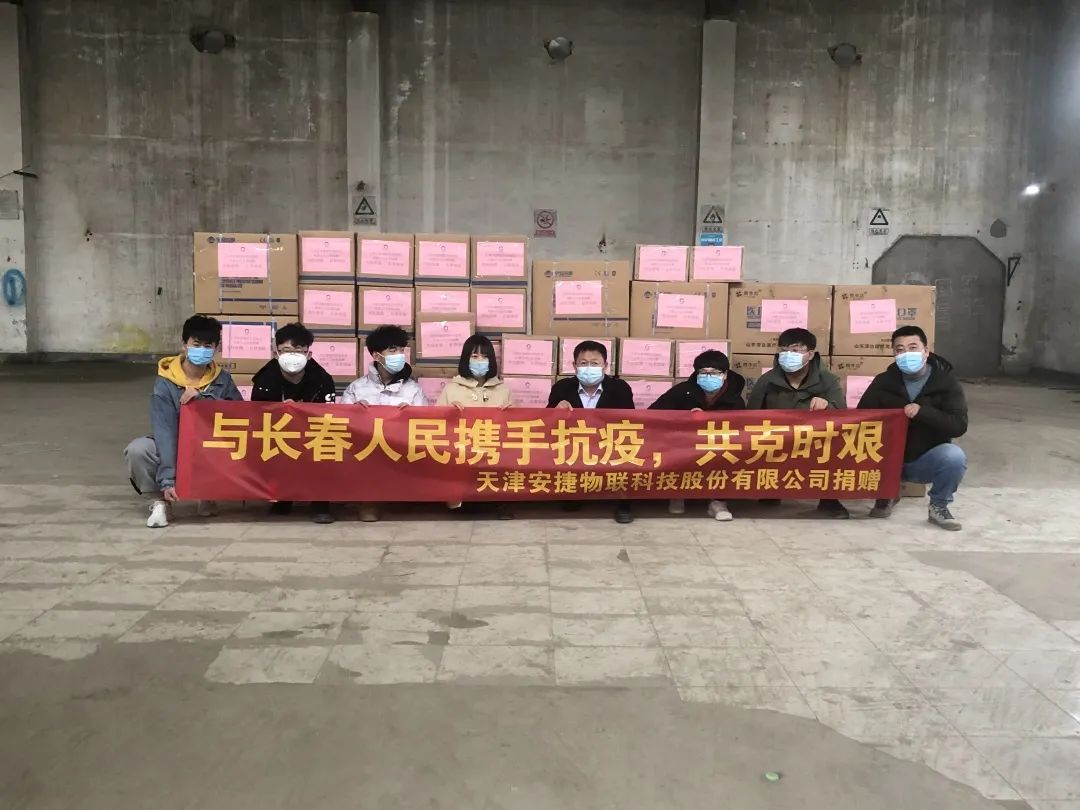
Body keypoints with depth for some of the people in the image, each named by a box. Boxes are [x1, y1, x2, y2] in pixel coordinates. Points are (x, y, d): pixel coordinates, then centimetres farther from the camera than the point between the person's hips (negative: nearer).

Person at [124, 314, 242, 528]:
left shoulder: (222, 379, -6)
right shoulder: (165, 383, -15)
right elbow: (164, 430, -24)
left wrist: (202, 397, -29)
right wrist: (167, 479, -33)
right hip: (172, 448, -2)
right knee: (137, 449, -31)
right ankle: (159, 501, -5)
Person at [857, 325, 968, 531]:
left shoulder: (946, 382, -6)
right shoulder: (883, 381, -2)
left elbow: (959, 426, -16)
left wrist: (923, 412, -30)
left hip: (927, 460, -1)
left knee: (954, 456, -33)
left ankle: (939, 507, -4)